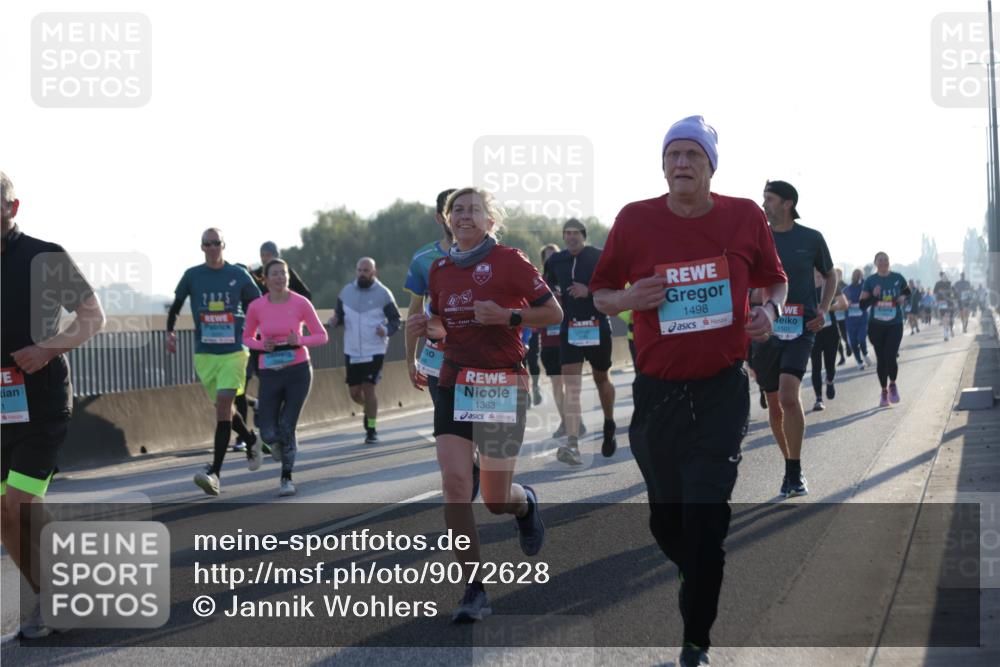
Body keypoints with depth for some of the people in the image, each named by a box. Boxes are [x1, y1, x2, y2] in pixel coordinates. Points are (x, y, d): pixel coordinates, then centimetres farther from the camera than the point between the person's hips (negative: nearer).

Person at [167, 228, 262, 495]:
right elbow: (176, 305, 17)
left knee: (223, 406, -15)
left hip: (234, 352, -3)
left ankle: (215, 473, -19)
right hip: (204, 353, 3)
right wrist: (169, 331, 3)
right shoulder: (192, 275, 4)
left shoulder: (239, 275, 1)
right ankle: (251, 440, 42)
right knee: (223, 407, 12)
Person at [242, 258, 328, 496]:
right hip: (269, 374, 1)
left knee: (287, 428, -9)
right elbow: (247, 337, 12)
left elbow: (322, 336, 1)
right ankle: (280, 442, 34)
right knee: (269, 434, -5)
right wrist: (262, 345, -10)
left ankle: (286, 478, 11)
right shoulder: (256, 307, -3)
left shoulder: (301, 303, -6)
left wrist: (300, 340, -17)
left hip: (298, 371, -1)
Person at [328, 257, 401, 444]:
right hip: (352, 352, 4)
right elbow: (340, 315, 14)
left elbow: (396, 320, 0)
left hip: (374, 351, -4)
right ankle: (369, 408, 40)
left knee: (368, 388, -10)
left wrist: (387, 330, -21)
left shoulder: (383, 294, -4)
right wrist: (335, 321, -10)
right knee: (355, 392, 6)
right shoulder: (346, 291, 7)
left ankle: (371, 429, 3)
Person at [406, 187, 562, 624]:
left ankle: (525, 502, 41)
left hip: (502, 385, -4)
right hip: (454, 383, 4)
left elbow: (553, 313, -4)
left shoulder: (509, 261, -6)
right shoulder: (440, 269, 9)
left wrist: (507, 316, -18)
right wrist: (427, 326, 0)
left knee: (496, 500, 1)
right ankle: (475, 590, -4)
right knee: (454, 483, -12)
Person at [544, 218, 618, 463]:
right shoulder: (556, 261, 7)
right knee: (571, 385, -12)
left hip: (597, 327, -2)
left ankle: (609, 426, 42)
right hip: (569, 329, 2)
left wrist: (589, 291, -20)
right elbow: (546, 290, 25)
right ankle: (572, 445, -22)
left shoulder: (599, 257, -4)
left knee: (601, 379, 15)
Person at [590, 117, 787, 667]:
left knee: (705, 513, -10)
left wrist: (770, 309, -6)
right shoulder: (635, 220, -1)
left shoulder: (744, 217, 0)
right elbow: (600, 294, 9)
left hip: (722, 389, -1)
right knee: (666, 519, 10)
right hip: (656, 390, 2)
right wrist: (628, 299, -14)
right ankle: (700, 578, 43)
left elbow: (774, 278, 16)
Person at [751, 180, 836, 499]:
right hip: (767, 328, 3)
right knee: (774, 403, 8)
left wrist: (822, 310, 2)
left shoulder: (810, 238, 2)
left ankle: (795, 472, -13)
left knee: (788, 395, -21)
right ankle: (790, 466, 27)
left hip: (799, 328, -3)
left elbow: (830, 275, 16)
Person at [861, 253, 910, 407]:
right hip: (876, 325, 1)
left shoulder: (897, 278, 1)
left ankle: (892, 385, 14)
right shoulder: (870, 281, 0)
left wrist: (903, 297, -2)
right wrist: (873, 296, -18)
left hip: (895, 325, -1)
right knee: (881, 359, 6)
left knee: (890, 357, -14)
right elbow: (863, 304, -1)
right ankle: (884, 391, 22)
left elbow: (907, 292, 20)